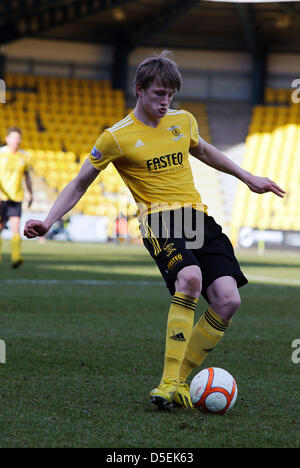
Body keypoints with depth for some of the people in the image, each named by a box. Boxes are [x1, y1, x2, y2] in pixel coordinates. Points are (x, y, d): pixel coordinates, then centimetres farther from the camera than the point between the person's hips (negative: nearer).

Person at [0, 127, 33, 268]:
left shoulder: (23, 156, 8)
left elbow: (27, 176, 22)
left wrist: (31, 194, 23)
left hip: (16, 198, 2)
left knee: (16, 228, -14)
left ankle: (16, 258, -23)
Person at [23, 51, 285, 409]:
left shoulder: (184, 121, 13)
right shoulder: (116, 137, -1)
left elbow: (203, 150, 35)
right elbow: (80, 183, 7)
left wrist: (247, 178, 39)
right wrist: (48, 221, -4)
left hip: (199, 216, 6)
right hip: (160, 219, -6)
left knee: (228, 299, -12)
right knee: (190, 277, -35)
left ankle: (179, 381, 0)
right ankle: (168, 382, -32)